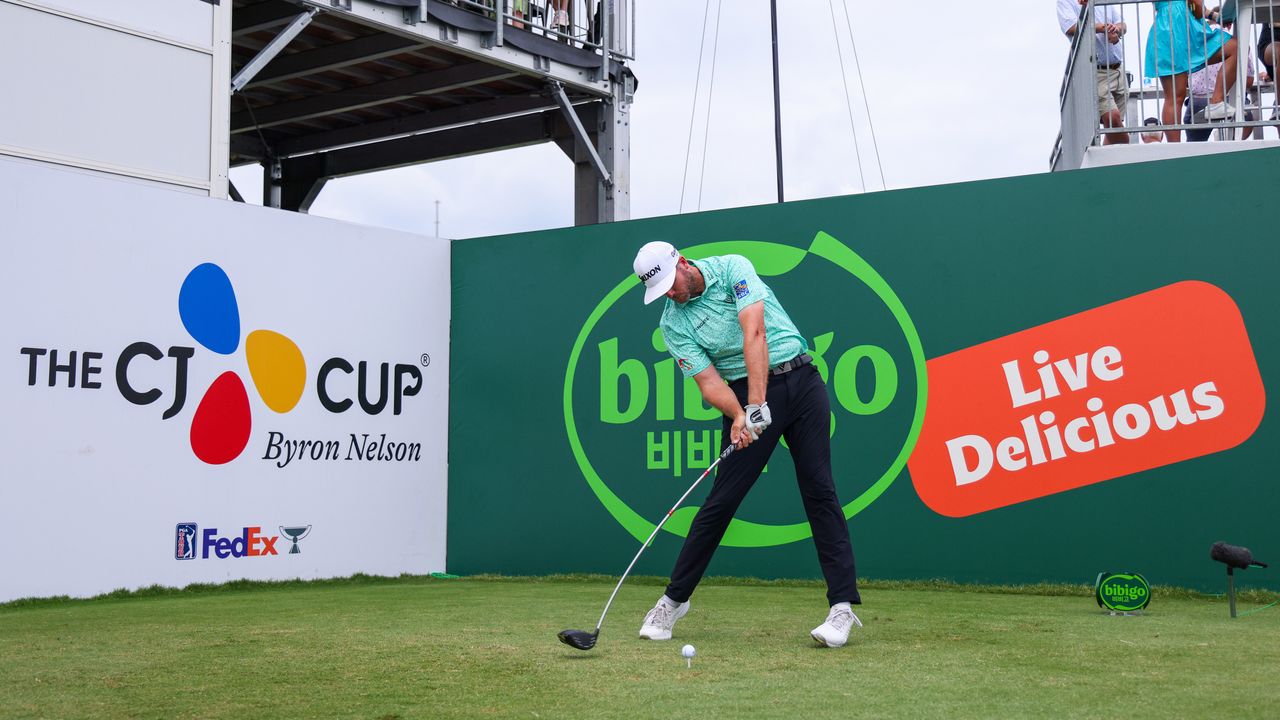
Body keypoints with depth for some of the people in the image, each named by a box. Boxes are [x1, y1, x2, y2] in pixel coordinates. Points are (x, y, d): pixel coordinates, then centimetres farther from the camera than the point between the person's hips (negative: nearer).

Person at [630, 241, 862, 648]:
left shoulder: (732, 268, -7)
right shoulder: (673, 323, 1)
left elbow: (754, 333, -19)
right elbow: (708, 381, -8)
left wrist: (756, 404, -27)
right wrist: (739, 415, -28)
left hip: (800, 381, -1)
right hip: (747, 397, 2)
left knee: (819, 491, -7)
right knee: (722, 499, -1)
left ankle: (843, 606, -7)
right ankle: (675, 599, 12)